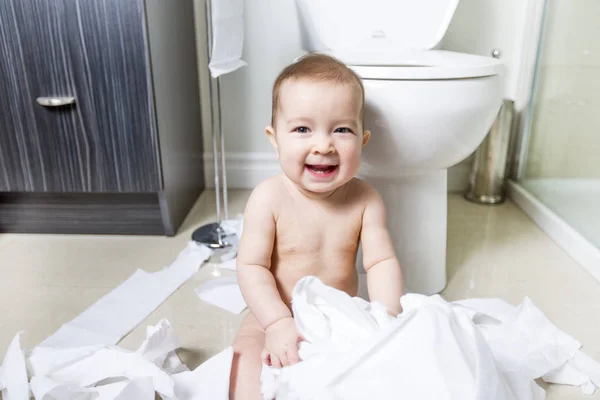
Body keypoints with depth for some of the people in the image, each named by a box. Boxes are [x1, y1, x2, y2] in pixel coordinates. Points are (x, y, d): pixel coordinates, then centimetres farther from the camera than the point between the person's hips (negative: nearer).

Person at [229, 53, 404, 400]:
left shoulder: (365, 199, -10)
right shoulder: (269, 199, -17)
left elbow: (382, 261, -10)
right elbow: (252, 266, -16)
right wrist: (279, 323, -27)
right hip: (277, 318, -2)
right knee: (248, 370, -24)